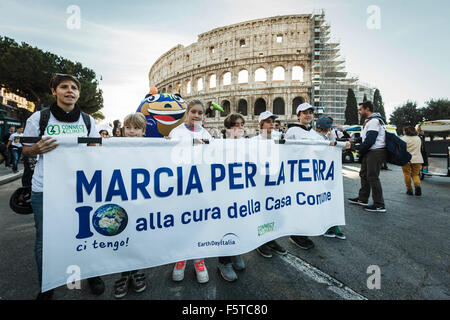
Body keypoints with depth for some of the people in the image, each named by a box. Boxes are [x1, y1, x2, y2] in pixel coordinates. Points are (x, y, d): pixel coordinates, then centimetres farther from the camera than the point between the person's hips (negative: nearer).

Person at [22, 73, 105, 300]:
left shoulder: (87, 120, 7)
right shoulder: (38, 118, 1)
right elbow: (26, 151, 7)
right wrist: (38, 149, -15)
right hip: (45, 189, 0)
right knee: (45, 240, 10)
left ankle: (92, 275, 30)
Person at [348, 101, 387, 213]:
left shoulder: (374, 121, -15)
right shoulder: (370, 121, 19)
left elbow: (370, 140, -21)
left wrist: (360, 150, -9)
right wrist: (355, 140, 14)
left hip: (376, 152, -11)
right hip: (370, 152, 11)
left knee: (372, 177, -8)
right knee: (364, 174, 15)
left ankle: (379, 205, -1)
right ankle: (362, 199, 26)